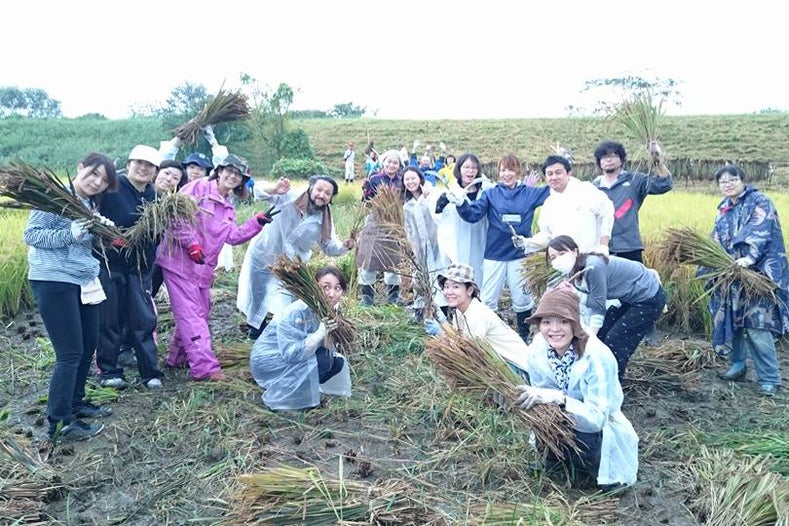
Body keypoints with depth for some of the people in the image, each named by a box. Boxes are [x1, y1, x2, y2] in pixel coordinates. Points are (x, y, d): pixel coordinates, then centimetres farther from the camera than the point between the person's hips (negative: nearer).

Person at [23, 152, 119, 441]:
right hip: (53, 281, -9)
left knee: (88, 345, 14)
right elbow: (31, 234, -13)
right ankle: (59, 423, 2)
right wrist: (70, 234, -26)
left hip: (84, 281, 9)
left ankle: (75, 402, 31)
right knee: (70, 353, -8)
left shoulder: (91, 204, 15)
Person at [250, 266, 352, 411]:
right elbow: (291, 353, -33)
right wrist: (320, 333, -40)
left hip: (295, 357, 8)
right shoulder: (296, 313, -29)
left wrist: (329, 336, -23)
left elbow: (328, 349, -3)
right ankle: (277, 399, -8)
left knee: (337, 363, -5)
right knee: (321, 360, -24)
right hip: (267, 360, -8)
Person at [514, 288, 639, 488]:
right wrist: (522, 398, -28)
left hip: (600, 431, -4)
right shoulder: (536, 352, -15)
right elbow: (539, 396, -6)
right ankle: (561, 460, 4)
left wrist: (557, 398, -46)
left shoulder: (597, 356, -29)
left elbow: (597, 418, -31)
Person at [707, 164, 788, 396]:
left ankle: (770, 378, -2)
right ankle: (738, 364, 28)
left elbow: (760, 232, -20)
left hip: (756, 273, -7)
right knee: (733, 320, 11)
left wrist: (749, 257, -33)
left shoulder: (759, 202, -4)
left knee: (757, 325, -12)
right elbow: (716, 242, 21)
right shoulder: (724, 210, 17)